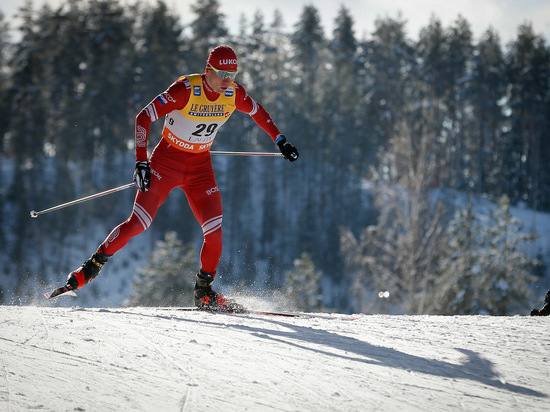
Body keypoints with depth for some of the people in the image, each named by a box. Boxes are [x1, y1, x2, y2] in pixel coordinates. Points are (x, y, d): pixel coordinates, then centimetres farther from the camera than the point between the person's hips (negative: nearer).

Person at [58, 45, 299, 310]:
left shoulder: (234, 94, -9)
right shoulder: (185, 89, -24)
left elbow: (257, 112, 13)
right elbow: (143, 117, -23)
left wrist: (280, 141, 14)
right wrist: (141, 161, -30)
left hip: (200, 166, 4)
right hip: (167, 159, -4)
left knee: (214, 229, -9)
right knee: (138, 223, -12)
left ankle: (204, 291, 8)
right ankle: (93, 265, 4)